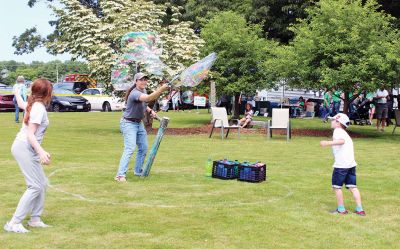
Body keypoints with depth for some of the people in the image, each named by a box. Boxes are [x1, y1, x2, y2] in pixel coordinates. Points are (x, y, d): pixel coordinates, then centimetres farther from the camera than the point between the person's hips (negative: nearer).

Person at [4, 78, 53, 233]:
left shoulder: (33, 104, 10)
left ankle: (35, 219, 18)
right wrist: (41, 152, -33)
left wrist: (17, 93, 57)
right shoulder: (39, 107, -17)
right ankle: (14, 223, -10)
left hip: (27, 149, 10)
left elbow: (21, 104, 35)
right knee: (35, 186, -11)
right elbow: (30, 134, -22)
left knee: (42, 184, 12)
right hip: (24, 148, -10)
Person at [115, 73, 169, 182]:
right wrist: (161, 89, -57)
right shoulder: (135, 93, -26)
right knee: (130, 149, -20)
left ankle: (138, 171, 29)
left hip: (139, 123, 10)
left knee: (143, 148, 15)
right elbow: (148, 98, -46)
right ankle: (120, 175, -23)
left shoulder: (143, 90, 3)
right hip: (129, 123, -9)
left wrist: (150, 111, 3)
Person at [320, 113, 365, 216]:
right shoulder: (345, 133, 23)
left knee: (337, 186, 4)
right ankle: (359, 209, 7)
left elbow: (341, 141, -24)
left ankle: (341, 209, 9)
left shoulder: (337, 131, -5)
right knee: (352, 187, 10)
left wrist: (328, 143, -33)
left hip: (341, 164, -8)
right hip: (351, 164, 8)